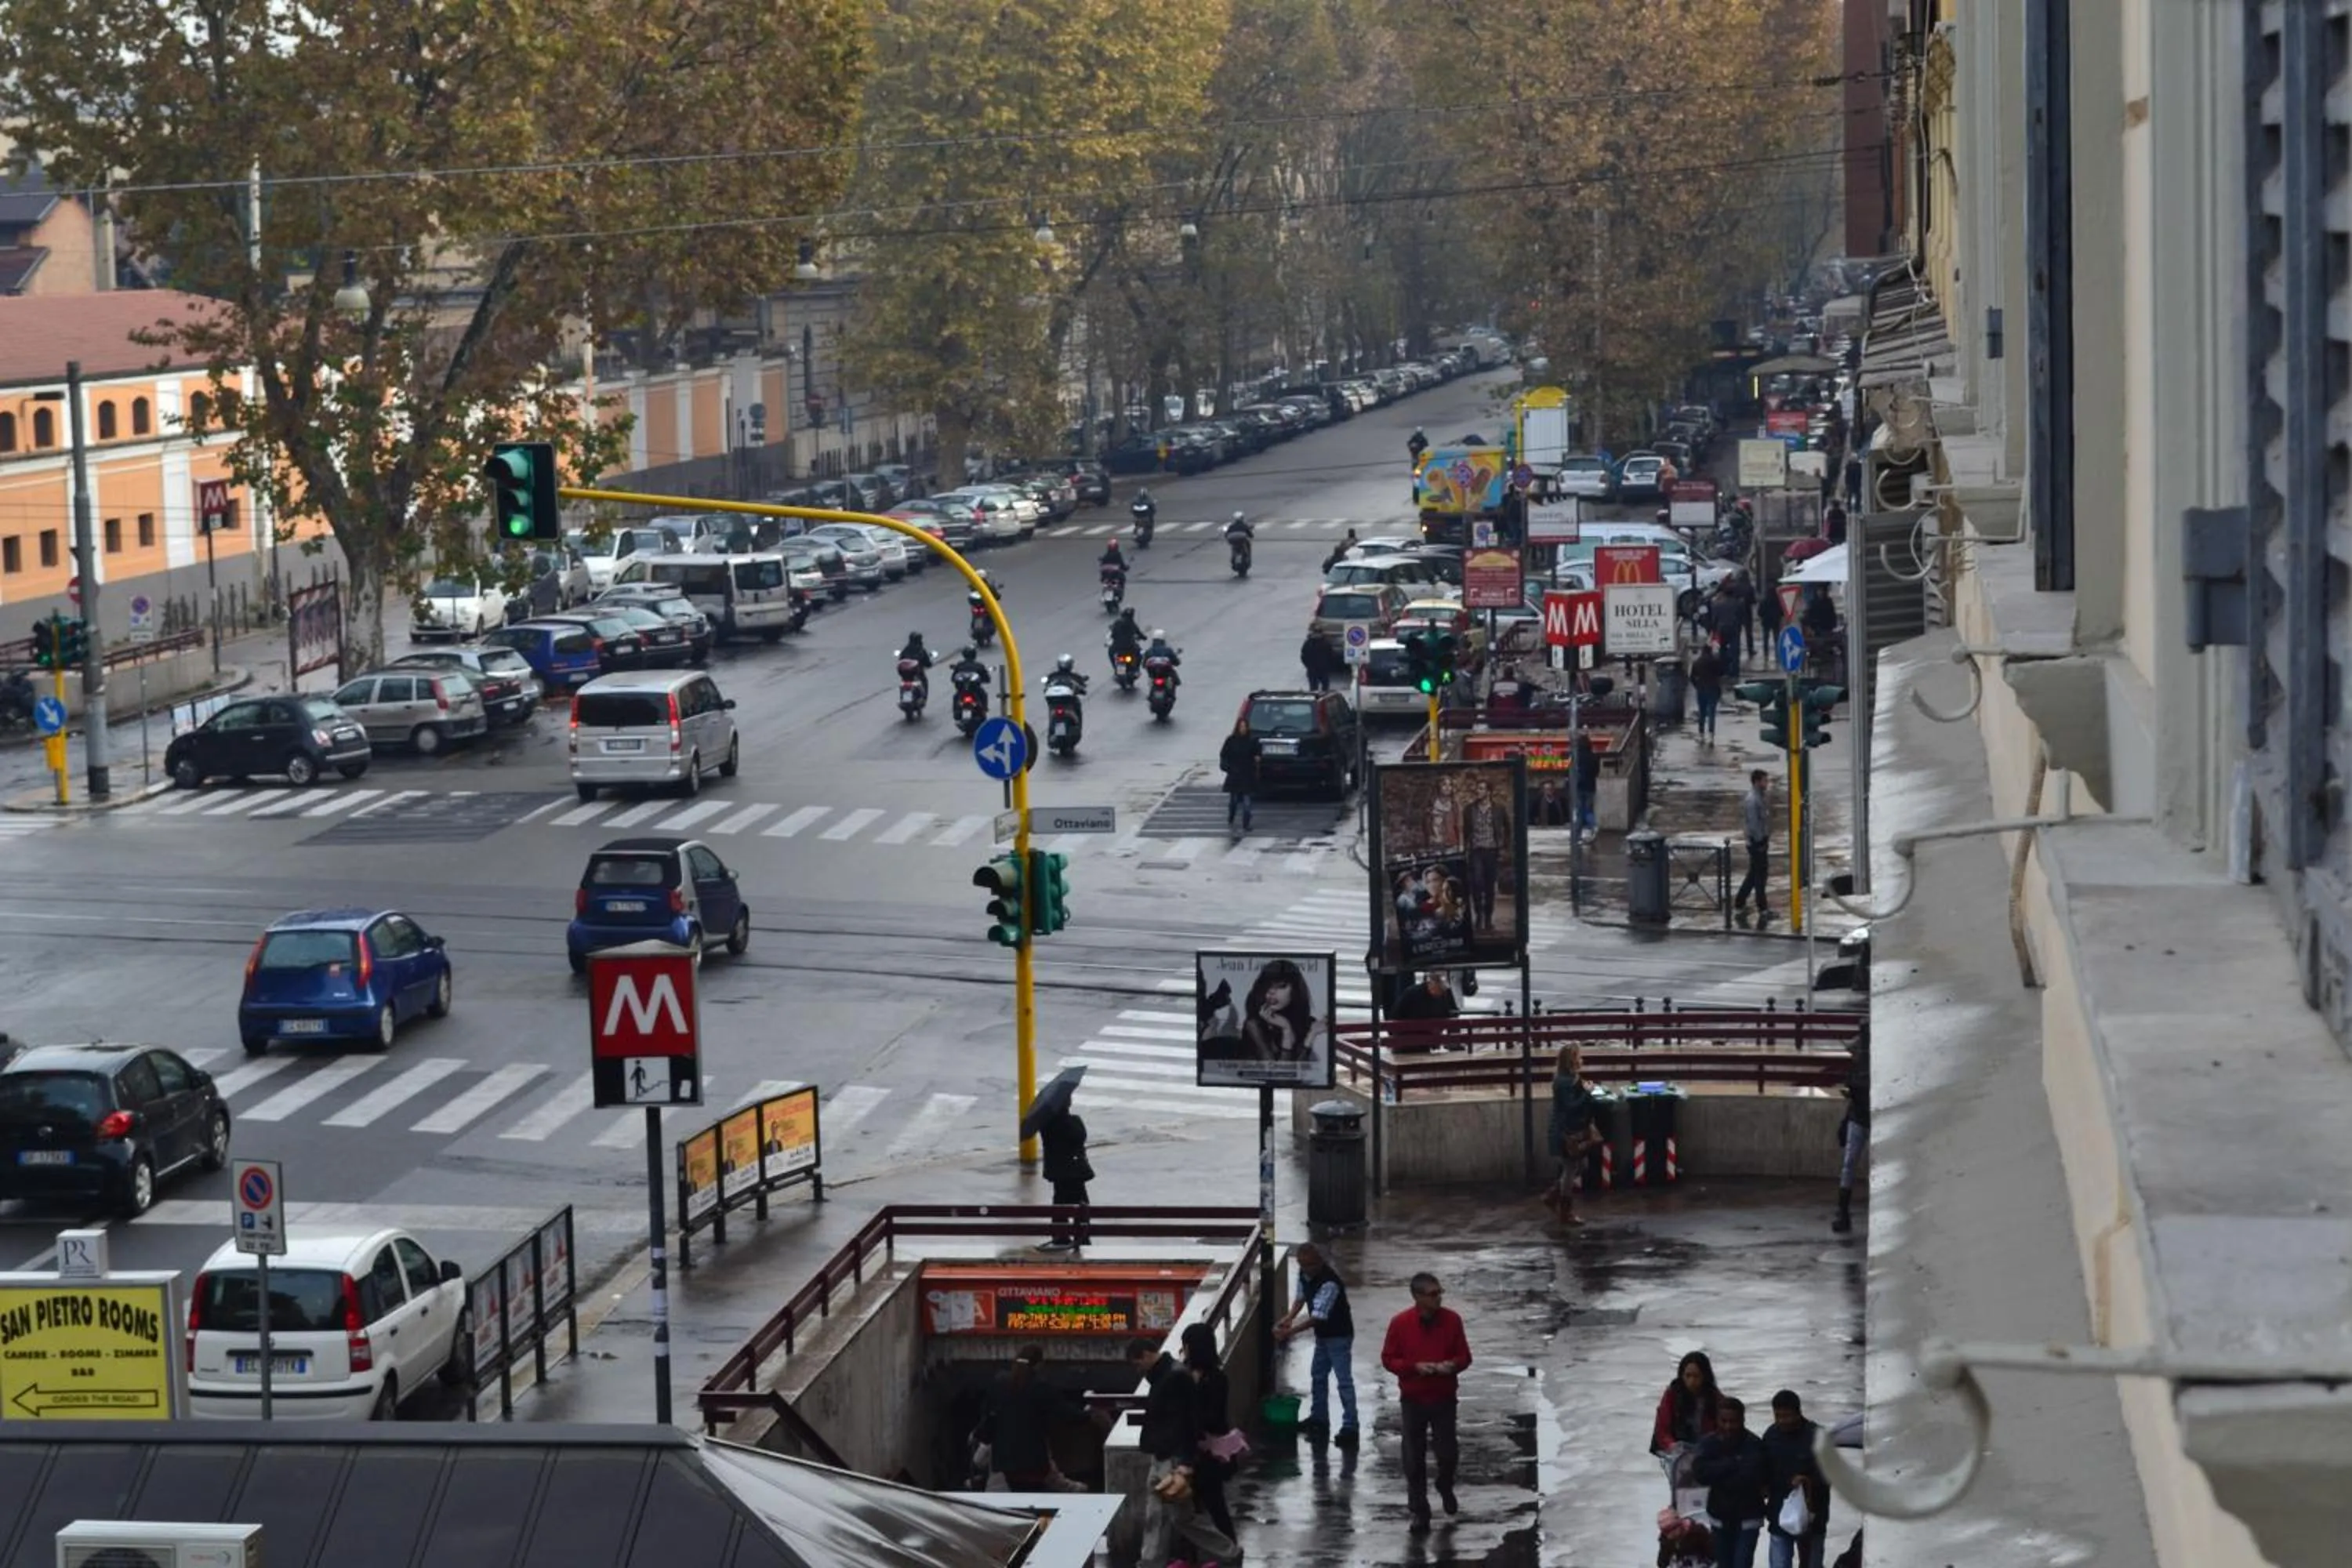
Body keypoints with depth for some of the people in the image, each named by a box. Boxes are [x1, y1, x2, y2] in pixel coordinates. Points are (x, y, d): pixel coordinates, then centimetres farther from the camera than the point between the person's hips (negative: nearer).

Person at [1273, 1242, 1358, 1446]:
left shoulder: (1330, 1283, -32)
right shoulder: (1304, 1274, -5)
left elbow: (1318, 1317, -32)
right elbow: (1301, 1297, 9)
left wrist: (1291, 1331, -32)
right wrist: (1288, 1318, -9)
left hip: (1339, 1335, -9)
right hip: (1322, 1334, 9)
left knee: (1344, 1381, -8)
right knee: (1317, 1376, 19)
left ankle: (1350, 1427, -7)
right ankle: (1319, 1418, 34)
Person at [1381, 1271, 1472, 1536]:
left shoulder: (1452, 1320, -6)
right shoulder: (1400, 1323, -10)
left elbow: (1464, 1356, 2)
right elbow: (1388, 1359, -4)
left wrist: (1452, 1366, -21)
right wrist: (1415, 1367, -20)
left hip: (1444, 1399, 1)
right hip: (1413, 1400, -1)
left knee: (1448, 1453, 3)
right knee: (1414, 1459, 3)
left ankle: (1445, 1488, 37)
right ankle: (1419, 1512, 14)